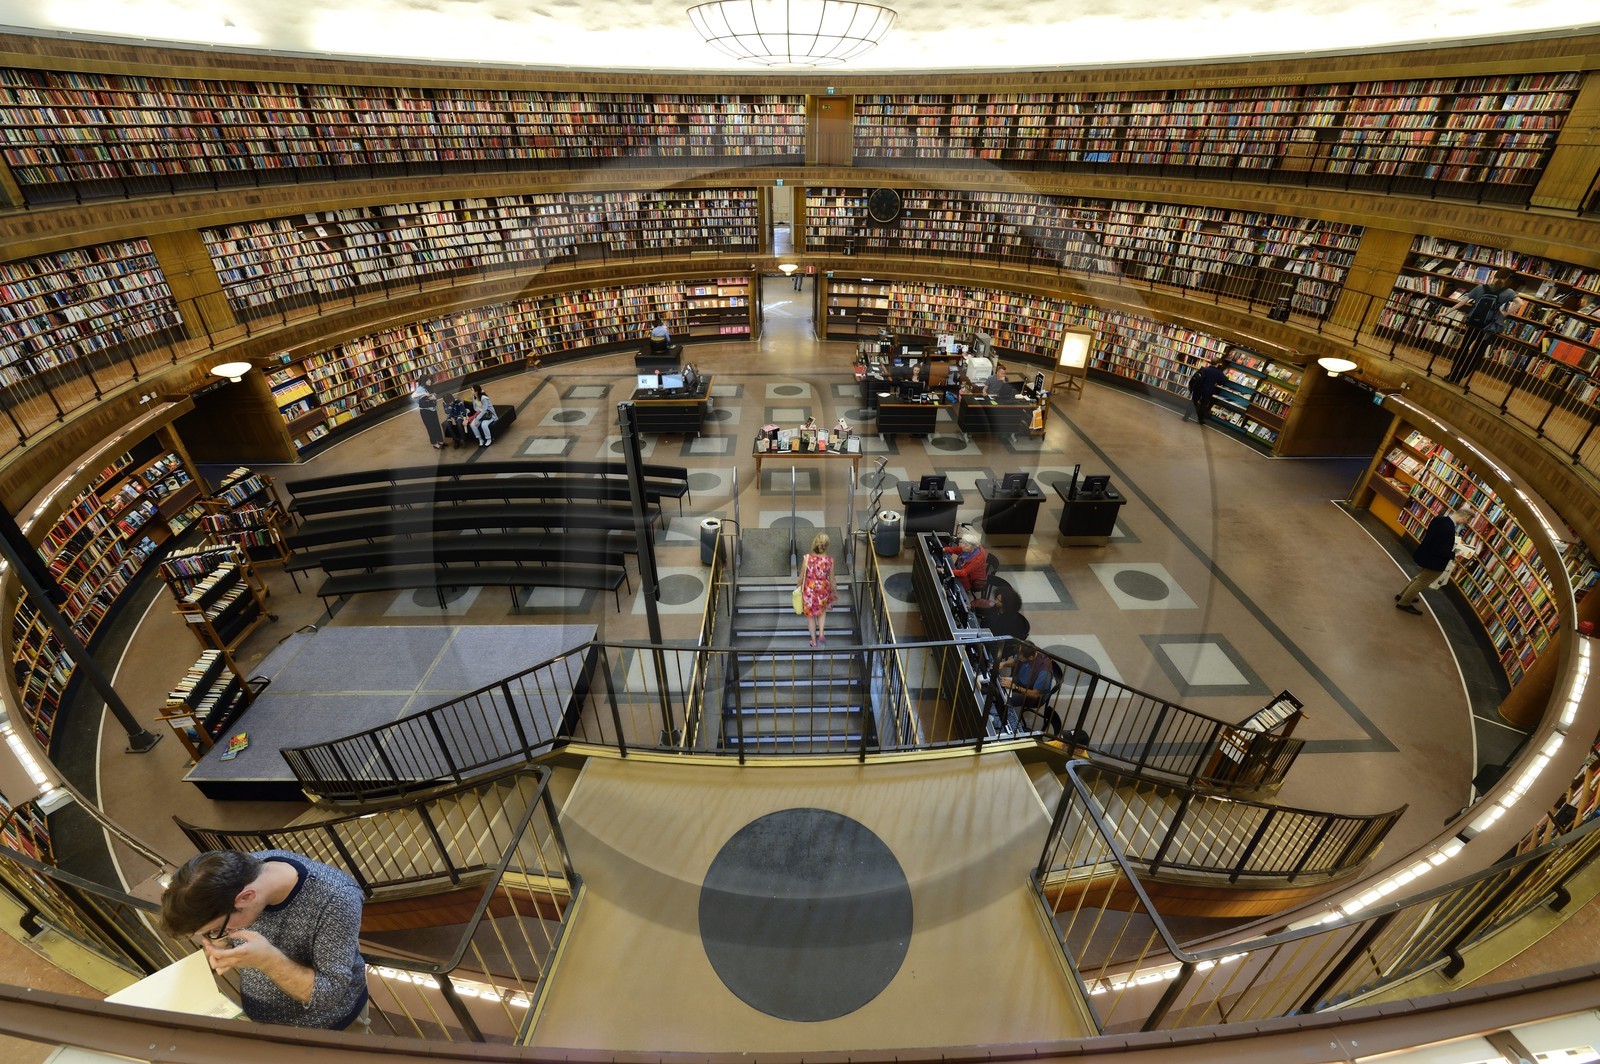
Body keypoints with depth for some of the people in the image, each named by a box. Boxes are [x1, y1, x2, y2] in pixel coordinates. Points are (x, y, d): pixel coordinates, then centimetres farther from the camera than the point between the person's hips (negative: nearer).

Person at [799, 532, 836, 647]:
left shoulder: (807, 558, -21)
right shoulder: (829, 561, -19)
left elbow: (801, 576, -9)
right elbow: (831, 579, -7)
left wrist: (799, 587, 11)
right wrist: (835, 592, 11)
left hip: (809, 590, -1)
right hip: (823, 590, 1)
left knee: (811, 615, 20)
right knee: (822, 610, 32)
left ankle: (814, 641, 33)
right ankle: (821, 633, 23)